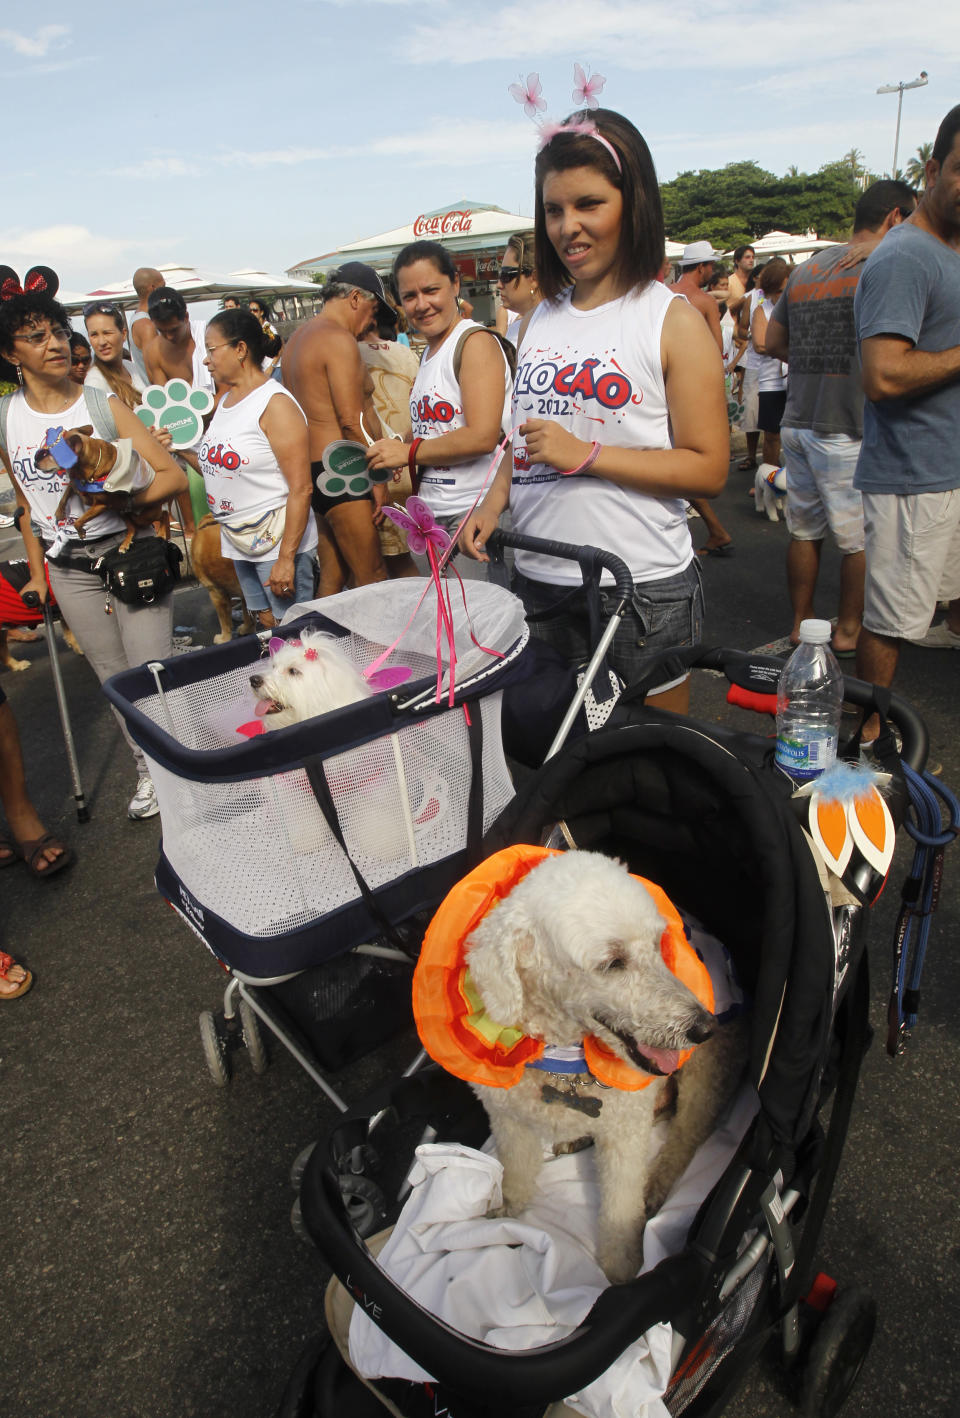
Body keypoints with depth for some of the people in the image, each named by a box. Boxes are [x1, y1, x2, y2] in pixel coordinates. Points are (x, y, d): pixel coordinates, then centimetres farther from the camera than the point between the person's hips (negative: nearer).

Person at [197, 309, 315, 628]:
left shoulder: (275, 403, -13)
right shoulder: (225, 401, 13)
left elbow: (301, 488, -19)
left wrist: (286, 558, -23)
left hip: (278, 541, -8)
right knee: (266, 625, 13)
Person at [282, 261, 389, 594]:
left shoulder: (297, 338, 19)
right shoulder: (339, 340, -11)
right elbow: (352, 421, -18)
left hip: (311, 466, 10)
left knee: (332, 578, 13)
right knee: (372, 580, -8)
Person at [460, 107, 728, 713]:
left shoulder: (675, 321, -6)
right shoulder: (544, 316, 11)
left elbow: (708, 469, -11)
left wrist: (585, 455, -18)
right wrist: (493, 504, 2)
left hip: (642, 587, -5)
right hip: (540, 580, 5)